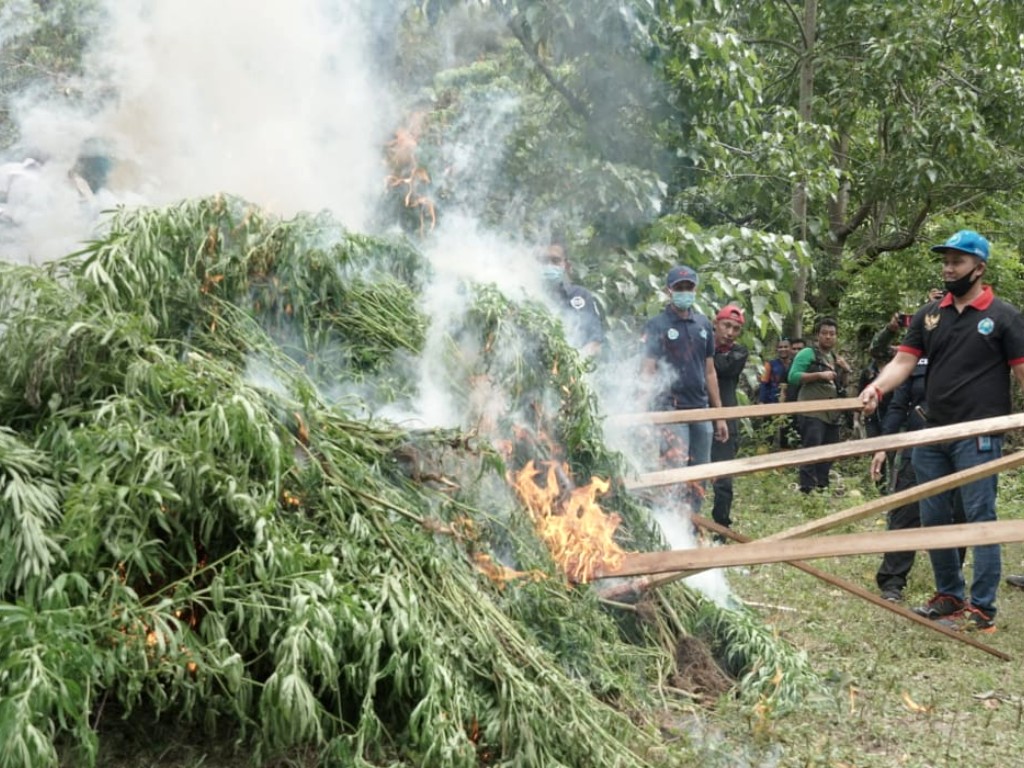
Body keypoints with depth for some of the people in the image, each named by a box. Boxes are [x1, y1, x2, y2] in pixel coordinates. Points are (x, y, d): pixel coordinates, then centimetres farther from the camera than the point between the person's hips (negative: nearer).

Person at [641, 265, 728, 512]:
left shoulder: (704, 324, 14)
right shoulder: (656, 325, -1)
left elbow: (709, 372, 17)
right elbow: (647, 372, -5)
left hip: (700, 409, 6)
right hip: (671, 409, -6)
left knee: (699, 477, 9)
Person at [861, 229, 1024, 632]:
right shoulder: (929, 315, 9)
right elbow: (903, 362, 2)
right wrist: (877, 387, -18)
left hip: (978, 435, -5)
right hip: (932, 433, 5)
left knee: (979, 518, -3)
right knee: (934, 518, 12)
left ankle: (982, 608, 5)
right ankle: (949, 595, 27)